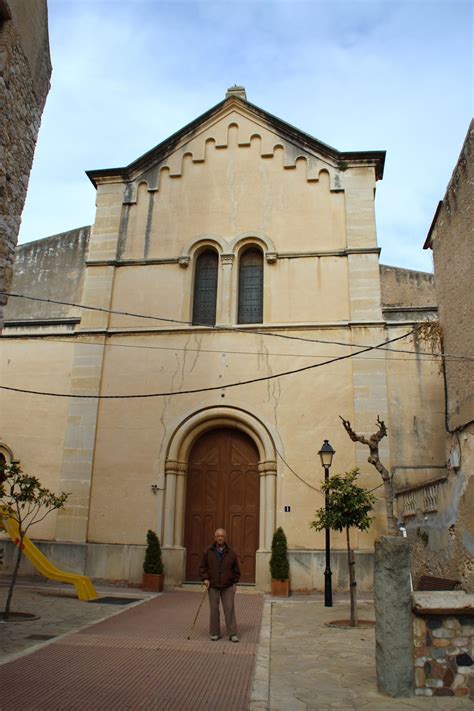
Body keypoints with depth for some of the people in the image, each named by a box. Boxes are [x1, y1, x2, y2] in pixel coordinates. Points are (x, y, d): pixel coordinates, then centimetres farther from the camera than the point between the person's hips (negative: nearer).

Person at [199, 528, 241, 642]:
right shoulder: (208, 552, 0)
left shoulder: (231, 553, 2)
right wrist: (205, 579, -8)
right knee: (214, 610, 5)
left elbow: (236, 570, 11)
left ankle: (232, 634, 5)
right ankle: (215, 633, 16)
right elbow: (202, 567, 4)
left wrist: (235, 582, 5)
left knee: (230, 609, -1)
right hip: (213, 586, 0)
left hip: (228, 587, 0)